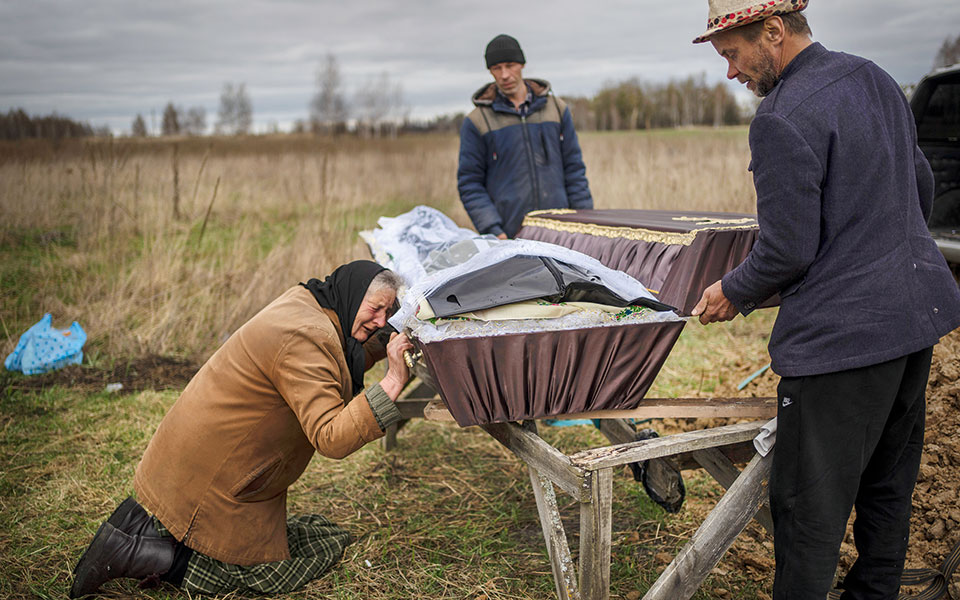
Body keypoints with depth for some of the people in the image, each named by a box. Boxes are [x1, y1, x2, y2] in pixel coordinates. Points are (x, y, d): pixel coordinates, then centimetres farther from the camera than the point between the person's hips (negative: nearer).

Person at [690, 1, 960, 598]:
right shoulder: (877, 78, 10)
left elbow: (788, 251, -19)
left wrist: (733, 293, -1)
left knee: (809, 503, 2)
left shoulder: (783, 119, -19)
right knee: (889, 477, 21)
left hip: (843, 332, -10)